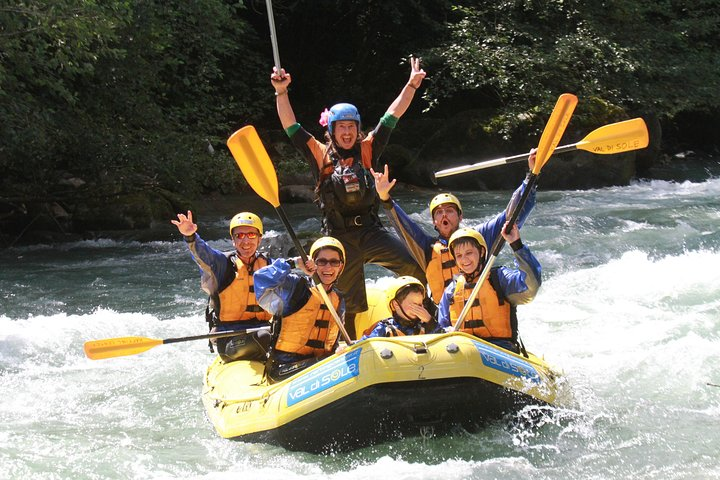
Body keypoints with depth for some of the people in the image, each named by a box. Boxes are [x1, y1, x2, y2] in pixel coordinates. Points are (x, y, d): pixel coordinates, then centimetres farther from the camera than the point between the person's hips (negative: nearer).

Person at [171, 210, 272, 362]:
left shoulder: (267, 265, 14)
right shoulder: (223, 263, -2)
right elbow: (203, 254, -20)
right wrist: (190, 237, -42)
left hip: (262, 327, 5)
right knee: (264, 338, -35)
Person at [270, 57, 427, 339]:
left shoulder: (367, 150, 6)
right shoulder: (321, 155, 2)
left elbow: (392, 115, 6)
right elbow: (290, 125, -5)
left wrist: (412, 85, 3)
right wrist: (281, 92, -15)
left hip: (371, 231, 1)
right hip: (340, 238, -1)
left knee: (417, 267, -17)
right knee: (352, 304, 6)